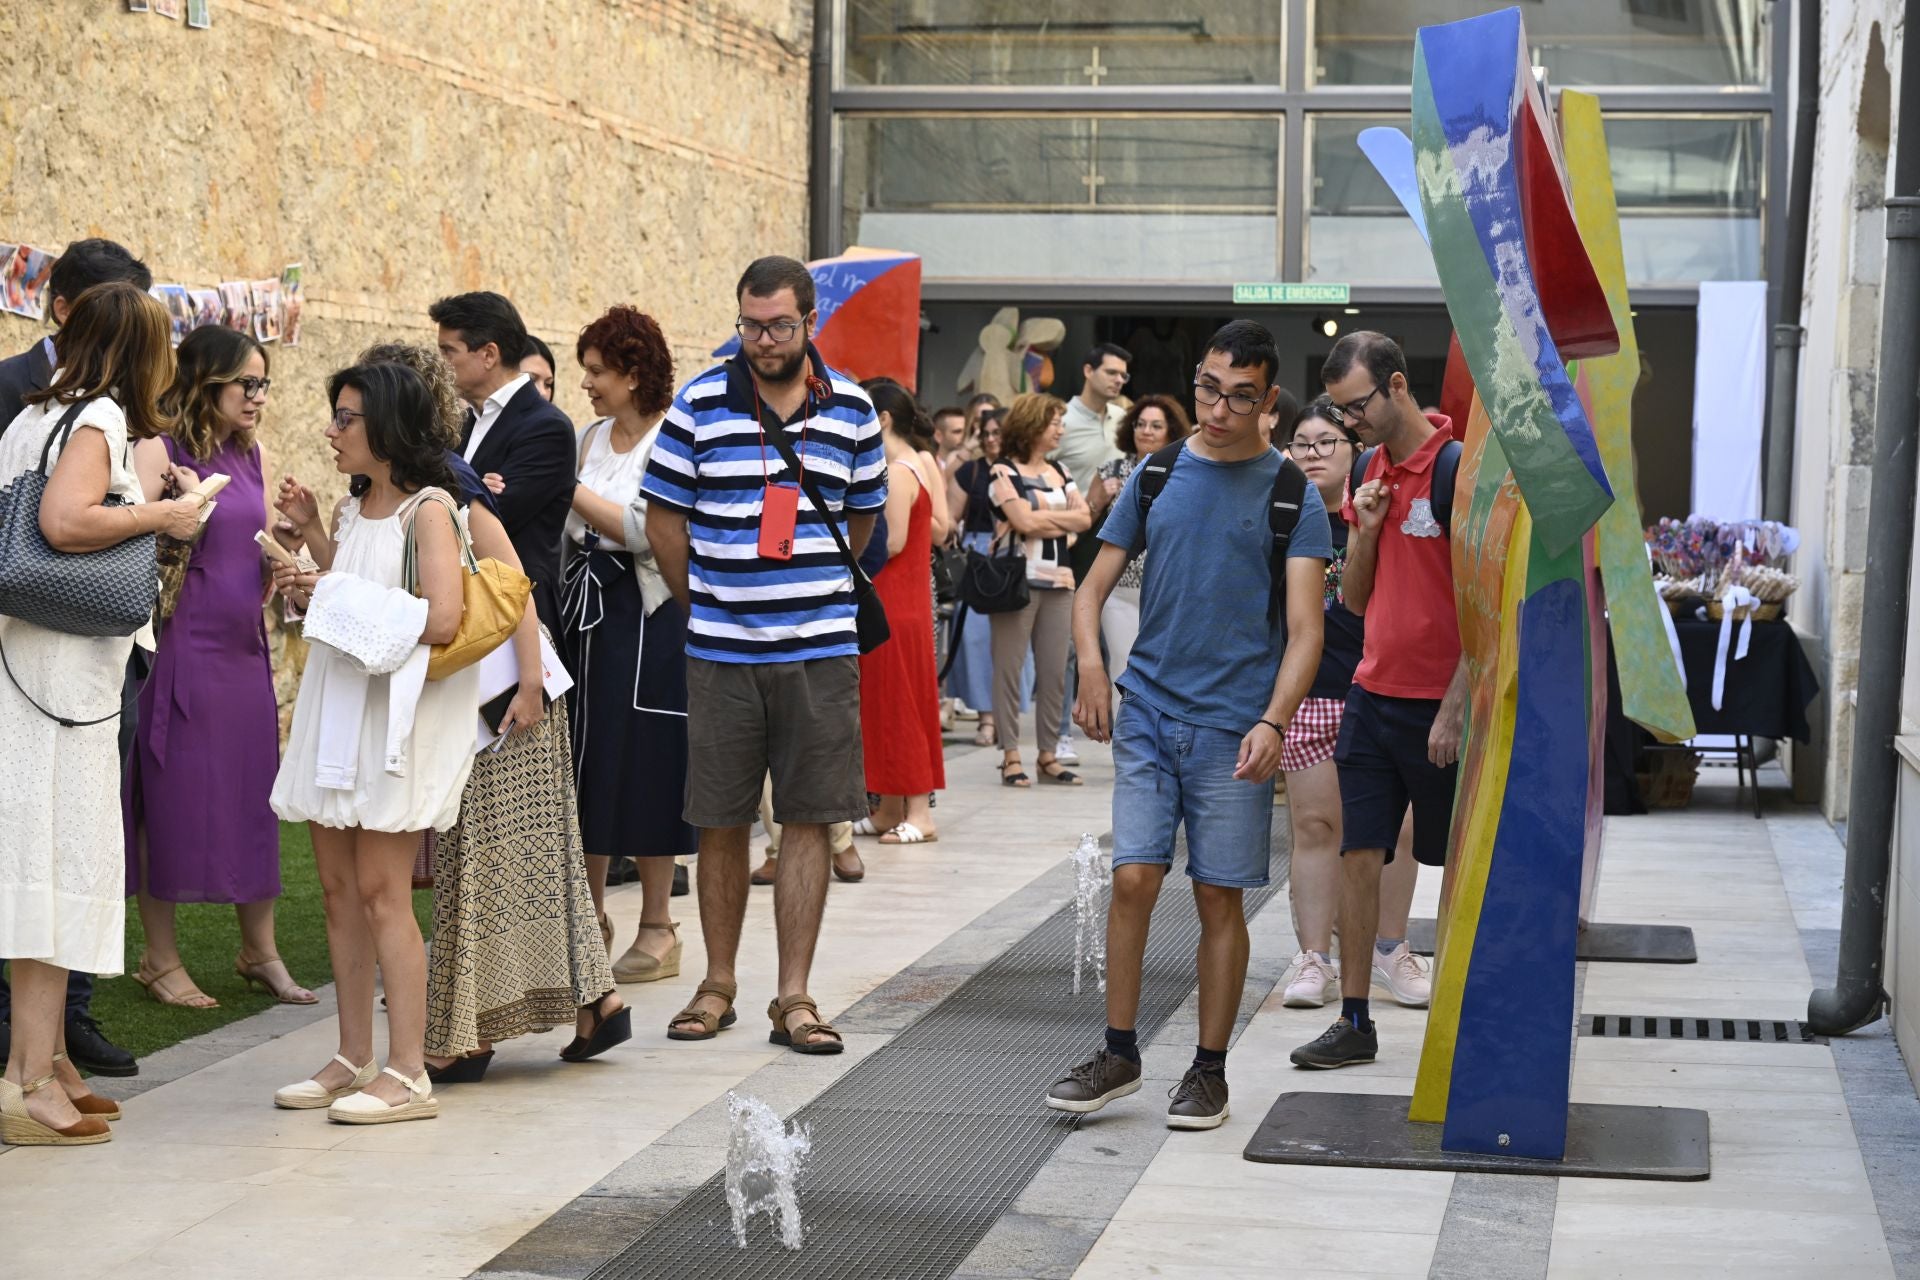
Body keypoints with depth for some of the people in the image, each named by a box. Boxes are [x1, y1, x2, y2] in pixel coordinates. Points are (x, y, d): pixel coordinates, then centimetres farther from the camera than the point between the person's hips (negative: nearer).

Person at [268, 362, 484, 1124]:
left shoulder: (429, 509, -8)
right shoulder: (352, 508, 15)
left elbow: (441, 619, -20)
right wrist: (314, 540, 11)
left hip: (396, 713, -8)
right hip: (334, 710, 8)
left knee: (381, 892, -8)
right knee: (338, 889, 8)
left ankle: (407, 1075, -5)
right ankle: (354, 1061, 15)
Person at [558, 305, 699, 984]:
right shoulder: (589, 438, 11)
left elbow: (644, 531, -19)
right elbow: (570, 528, 16)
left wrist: (568, 487, -19)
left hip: (647, 616, -7)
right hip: (586, 609, 7)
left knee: (645, 765, -2)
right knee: (586, 762, 8)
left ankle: (657, 927, 7)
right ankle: (590, 916, 19)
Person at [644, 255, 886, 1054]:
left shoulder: (851, 410, 5)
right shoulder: (700, 405, 0)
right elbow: (663, 522, 6)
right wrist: (708, 604, 7)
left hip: (821, 651, 1)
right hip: (721, 651, -1)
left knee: (809, 821, 0)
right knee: (720, 822, 5)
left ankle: (795, 997, 6)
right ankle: (717, 983, 19)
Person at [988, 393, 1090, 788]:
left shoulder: (1058, 473, 17)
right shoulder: (1004, 471, -2)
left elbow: (1084, 518, 5)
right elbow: (1025, 521, -14)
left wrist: (1042, 517, -6)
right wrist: (1062, 516, 0)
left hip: (1058, 579, 6)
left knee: (1054, 671, 5)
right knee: (1010, 668, -4)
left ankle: (1048, 753, 11)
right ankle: (1011, 755, 0)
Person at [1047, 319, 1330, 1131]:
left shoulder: (1290, 493, -1)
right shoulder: (1157, 477, 8)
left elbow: (1304, 628, -7)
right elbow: (1094, 589, 12)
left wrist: (1274, 721, -21)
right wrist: (1091, 667, -7)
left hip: (1233, 726, -2)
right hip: (1148, 709, 2)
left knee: (1219, 897, 3)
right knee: (1132, 878, -3)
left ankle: (1209, 1070, 14)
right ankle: (1118, 1054, 10)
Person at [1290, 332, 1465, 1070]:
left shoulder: (1456, 468, -12)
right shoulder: (1372, 473, 11)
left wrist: (1455, 707, -16)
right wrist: (1364, 533, -3)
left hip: (1439, 702, -6)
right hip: (1373, 696, 7)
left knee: (1457, 863, 5)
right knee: (1359, 855, 4)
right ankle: (1354, 1022, 10)